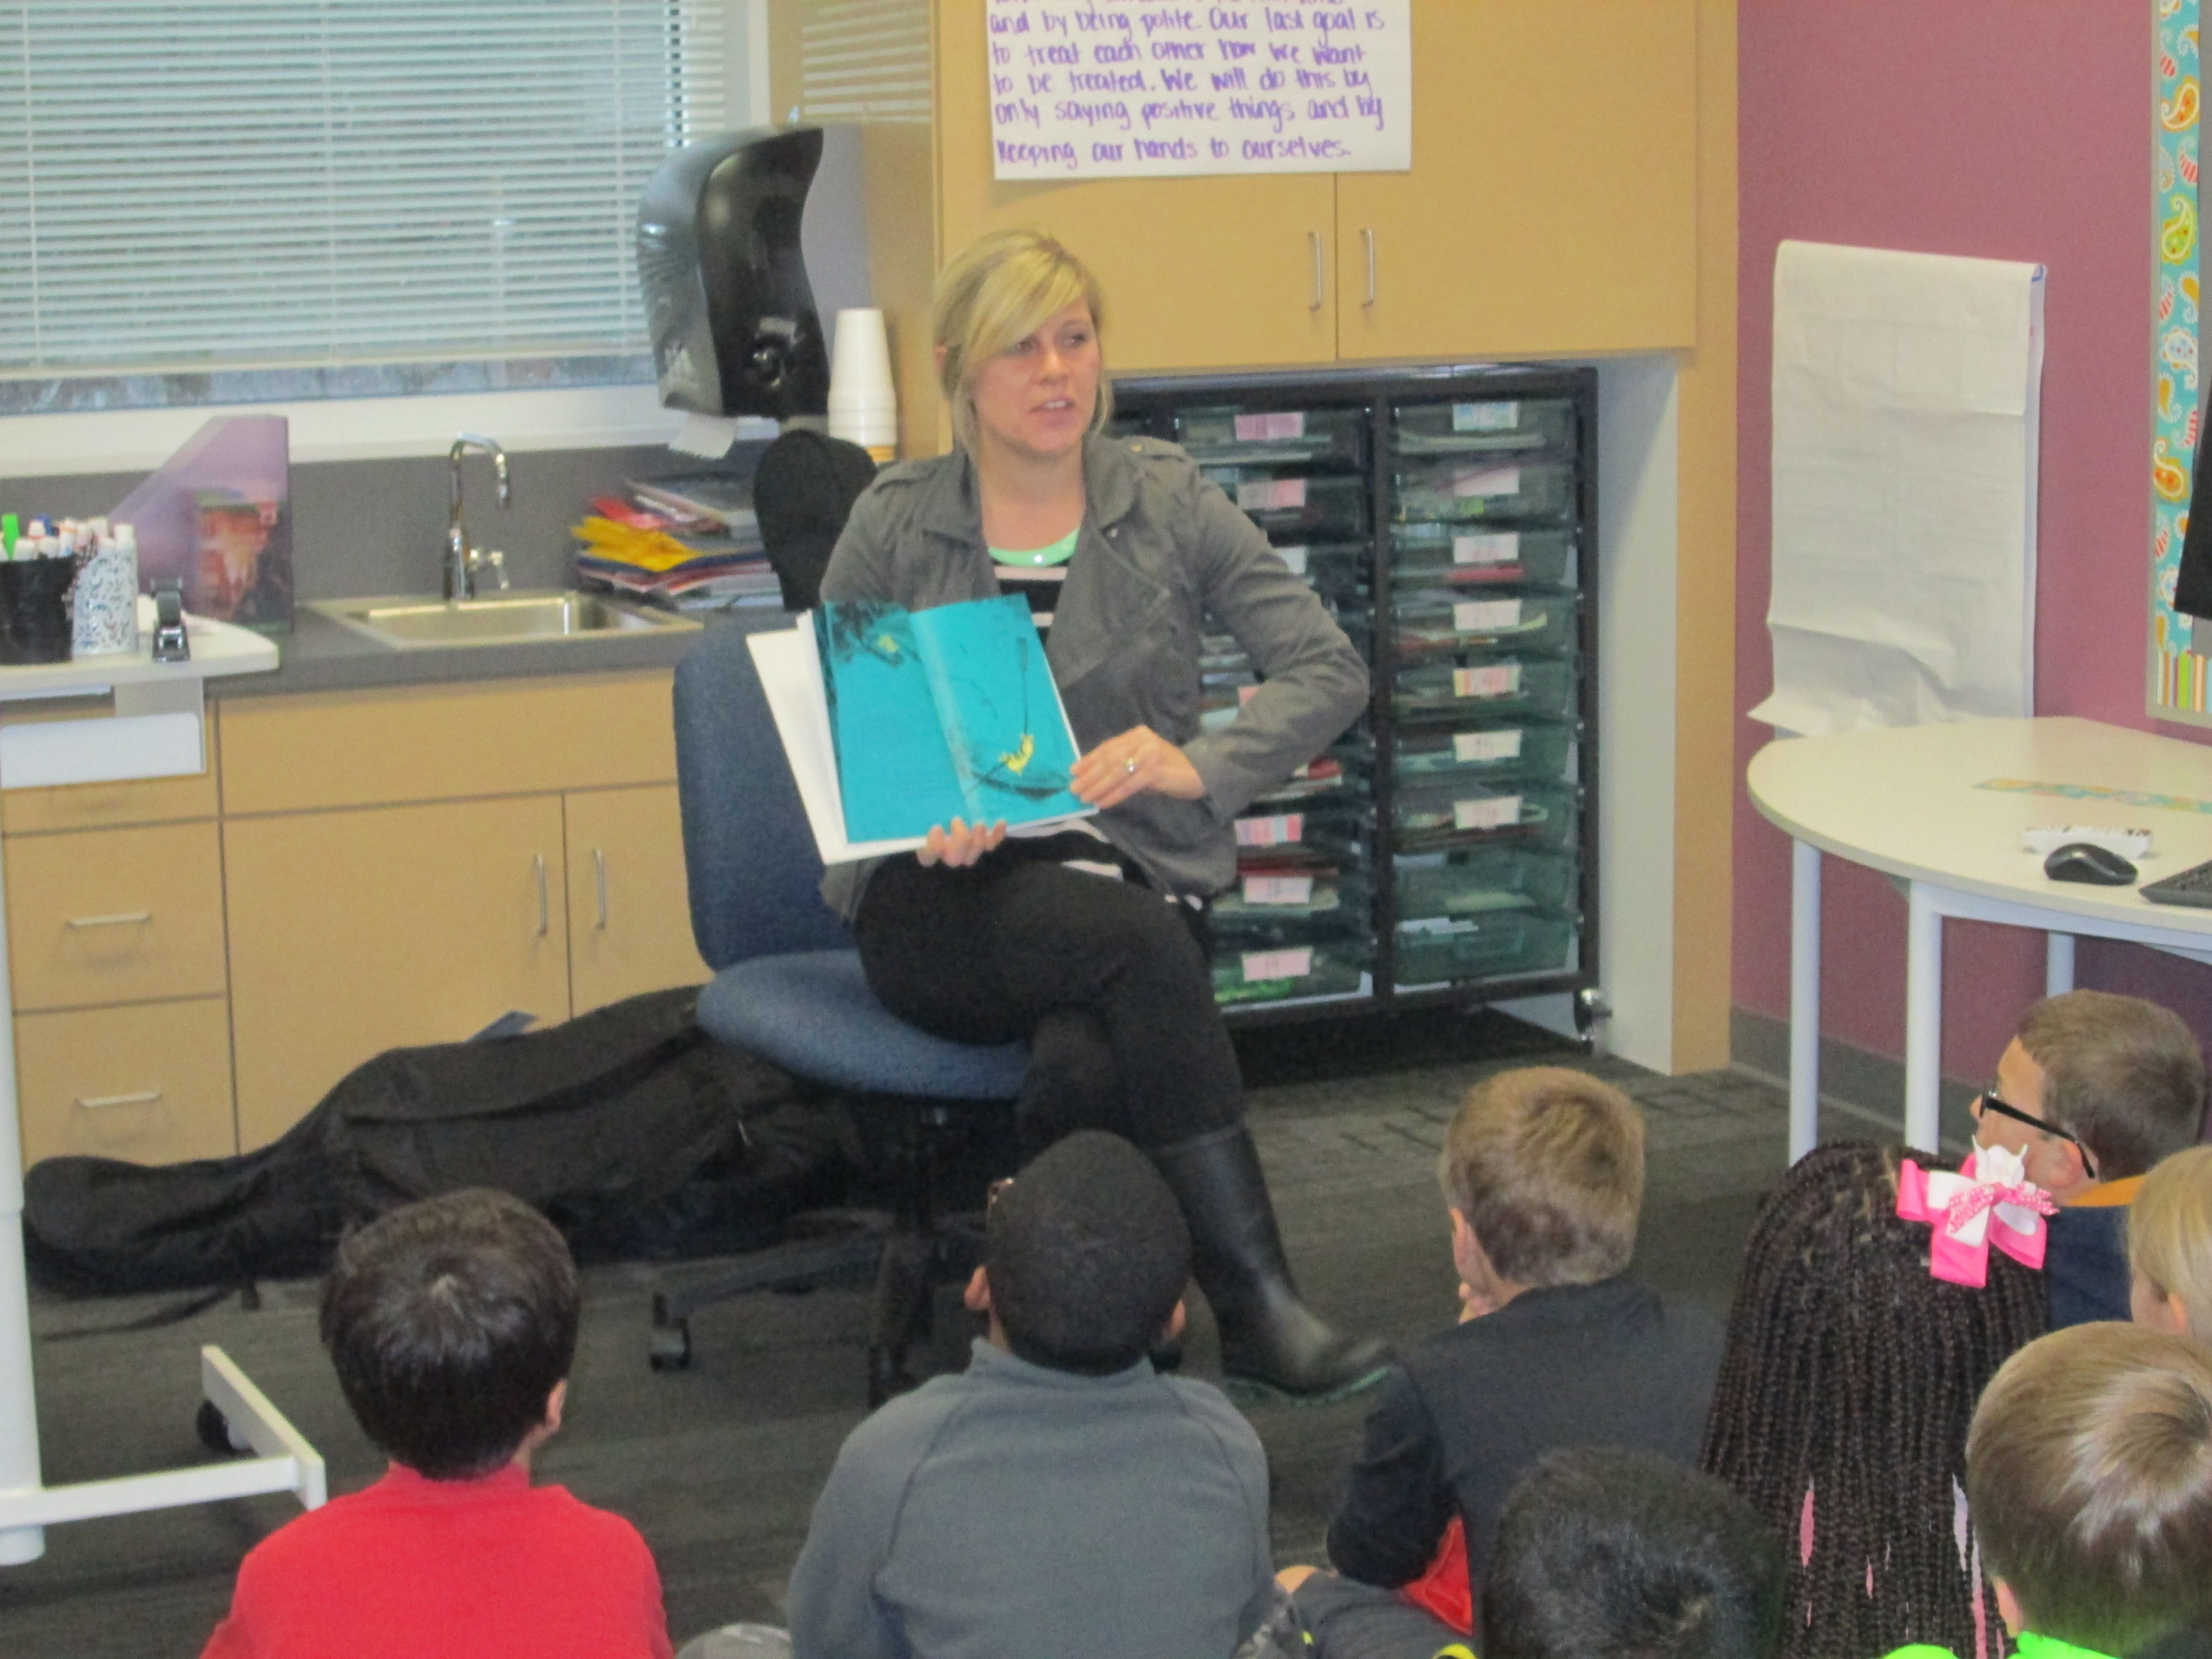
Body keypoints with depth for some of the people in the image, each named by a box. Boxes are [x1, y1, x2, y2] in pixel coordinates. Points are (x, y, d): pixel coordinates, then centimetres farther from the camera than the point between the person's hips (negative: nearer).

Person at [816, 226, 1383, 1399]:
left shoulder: (1167, 501, 8)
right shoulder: (897, 523, 8)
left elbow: (1328, 666, 3)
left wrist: (1199, 764, -15)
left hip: (1128, 875, 1)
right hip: (943, 897, -1)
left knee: (1088, 1072, -36)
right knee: (1137, 939, -35)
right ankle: (1254, 1304, -34)